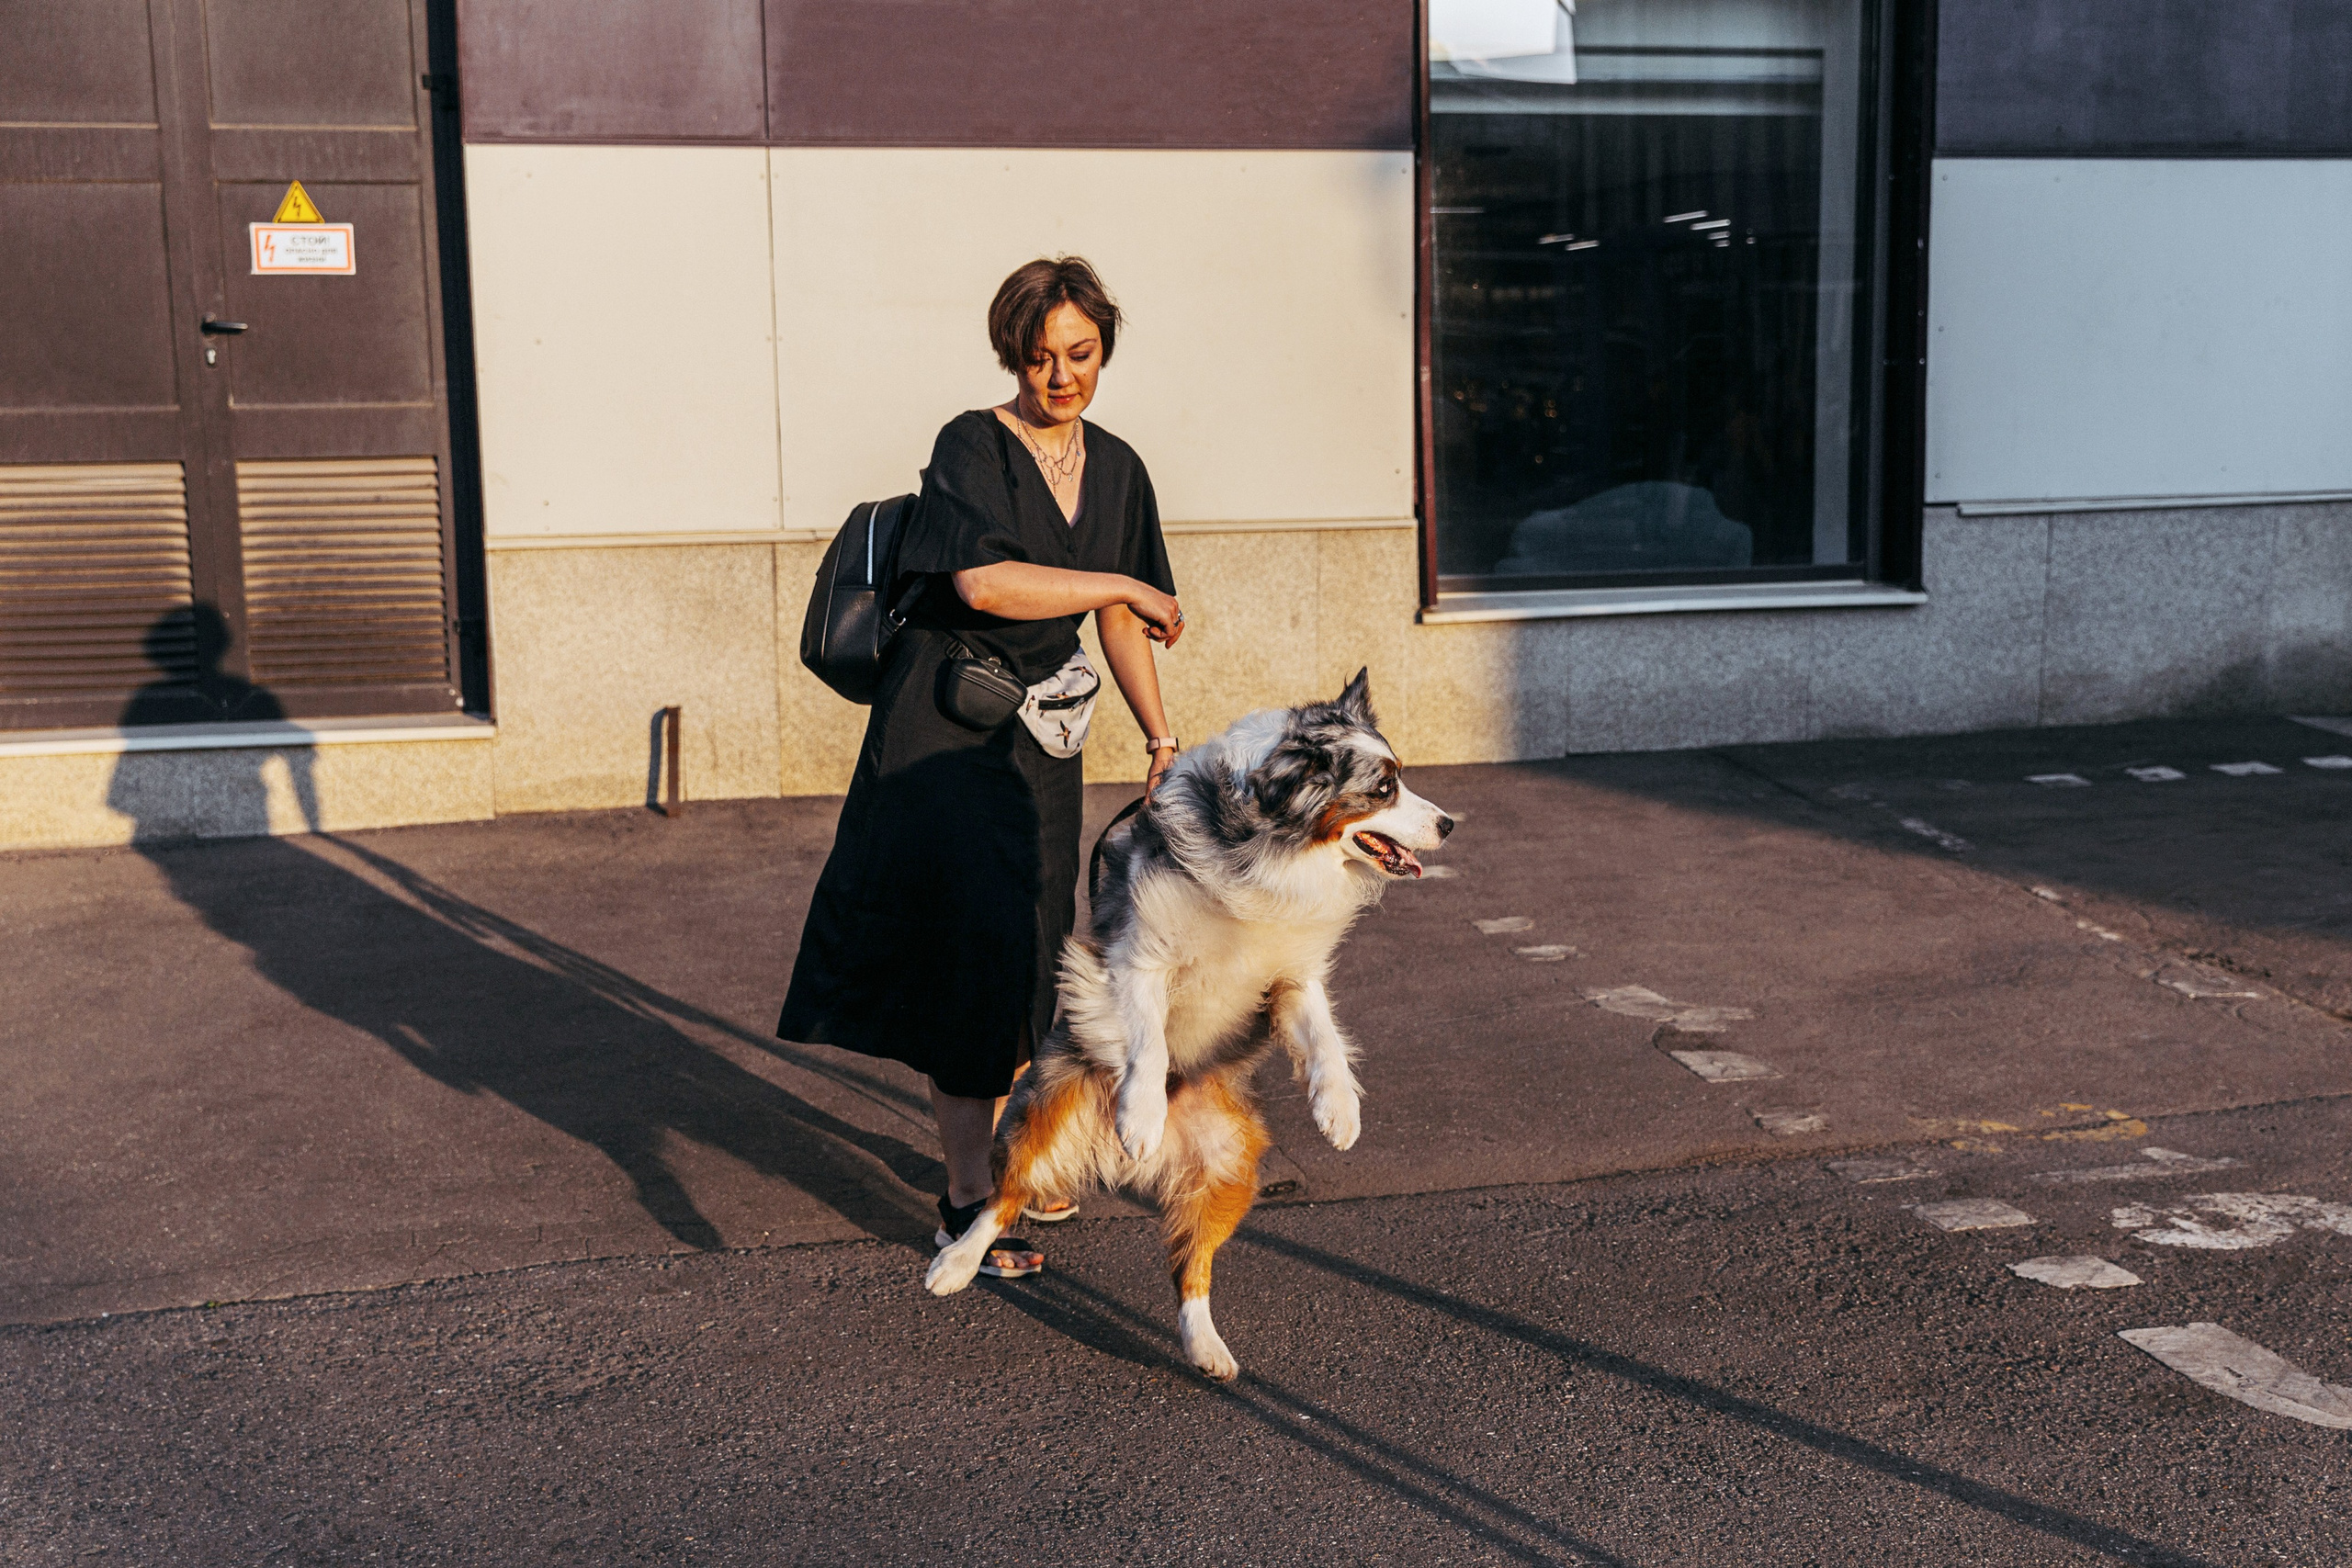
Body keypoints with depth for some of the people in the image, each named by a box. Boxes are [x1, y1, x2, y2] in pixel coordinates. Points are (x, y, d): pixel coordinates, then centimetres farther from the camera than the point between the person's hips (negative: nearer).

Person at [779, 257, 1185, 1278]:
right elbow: (984, 582, -27)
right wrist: (1123, 586, -18)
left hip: (1040, 739, 7)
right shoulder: (972, 446, -11)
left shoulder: (1116, 468, 8)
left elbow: (1121, 624, 14)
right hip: (944, 727, -6)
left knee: (1026, 951, 15)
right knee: (964, 948, -7)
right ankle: (966, 1202, 1)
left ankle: (999, 1155, 34)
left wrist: (1162, 741, 9)